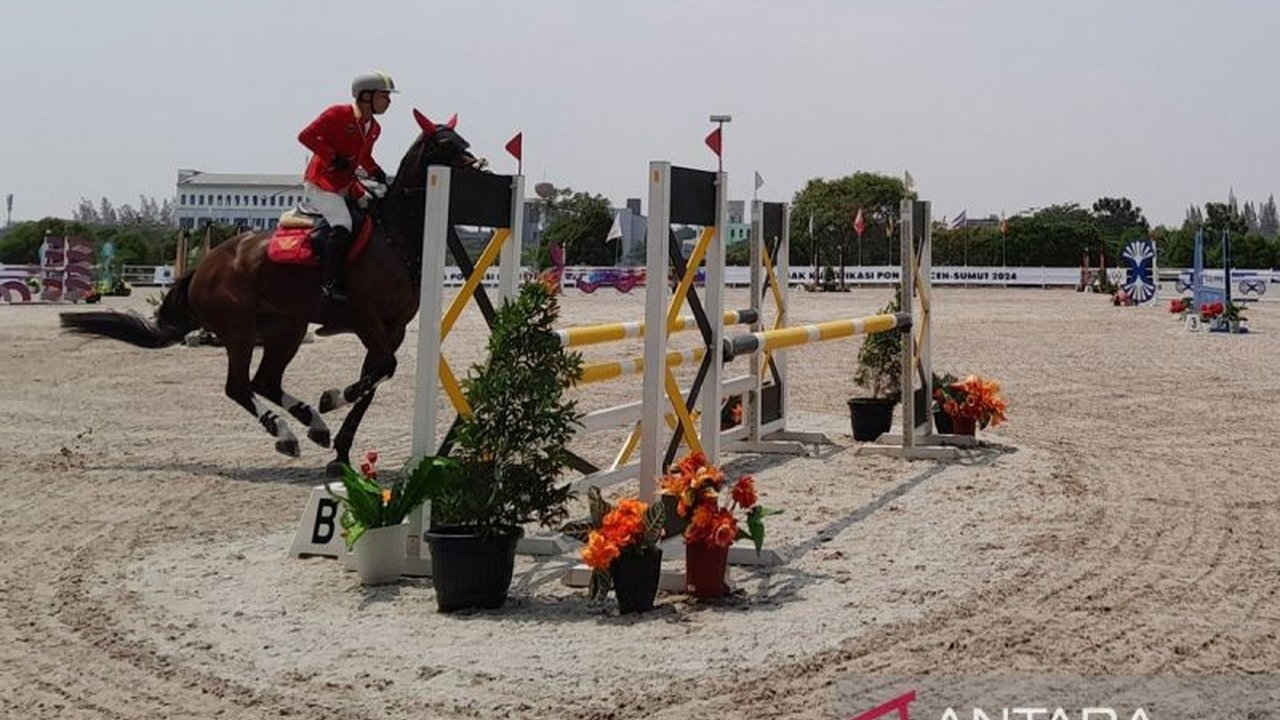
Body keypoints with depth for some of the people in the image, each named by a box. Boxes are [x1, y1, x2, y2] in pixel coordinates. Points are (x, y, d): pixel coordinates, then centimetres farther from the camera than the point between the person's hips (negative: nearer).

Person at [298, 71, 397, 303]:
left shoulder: (374, 129, 10)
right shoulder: (338, 114, -13)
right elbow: (306, 136, -15)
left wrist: (375, 171, 6)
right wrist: (333, 157, -21)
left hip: (347, 186, 9)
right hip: (320, 183, -9)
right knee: (342, 226, -28)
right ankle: (330, 283, -27)